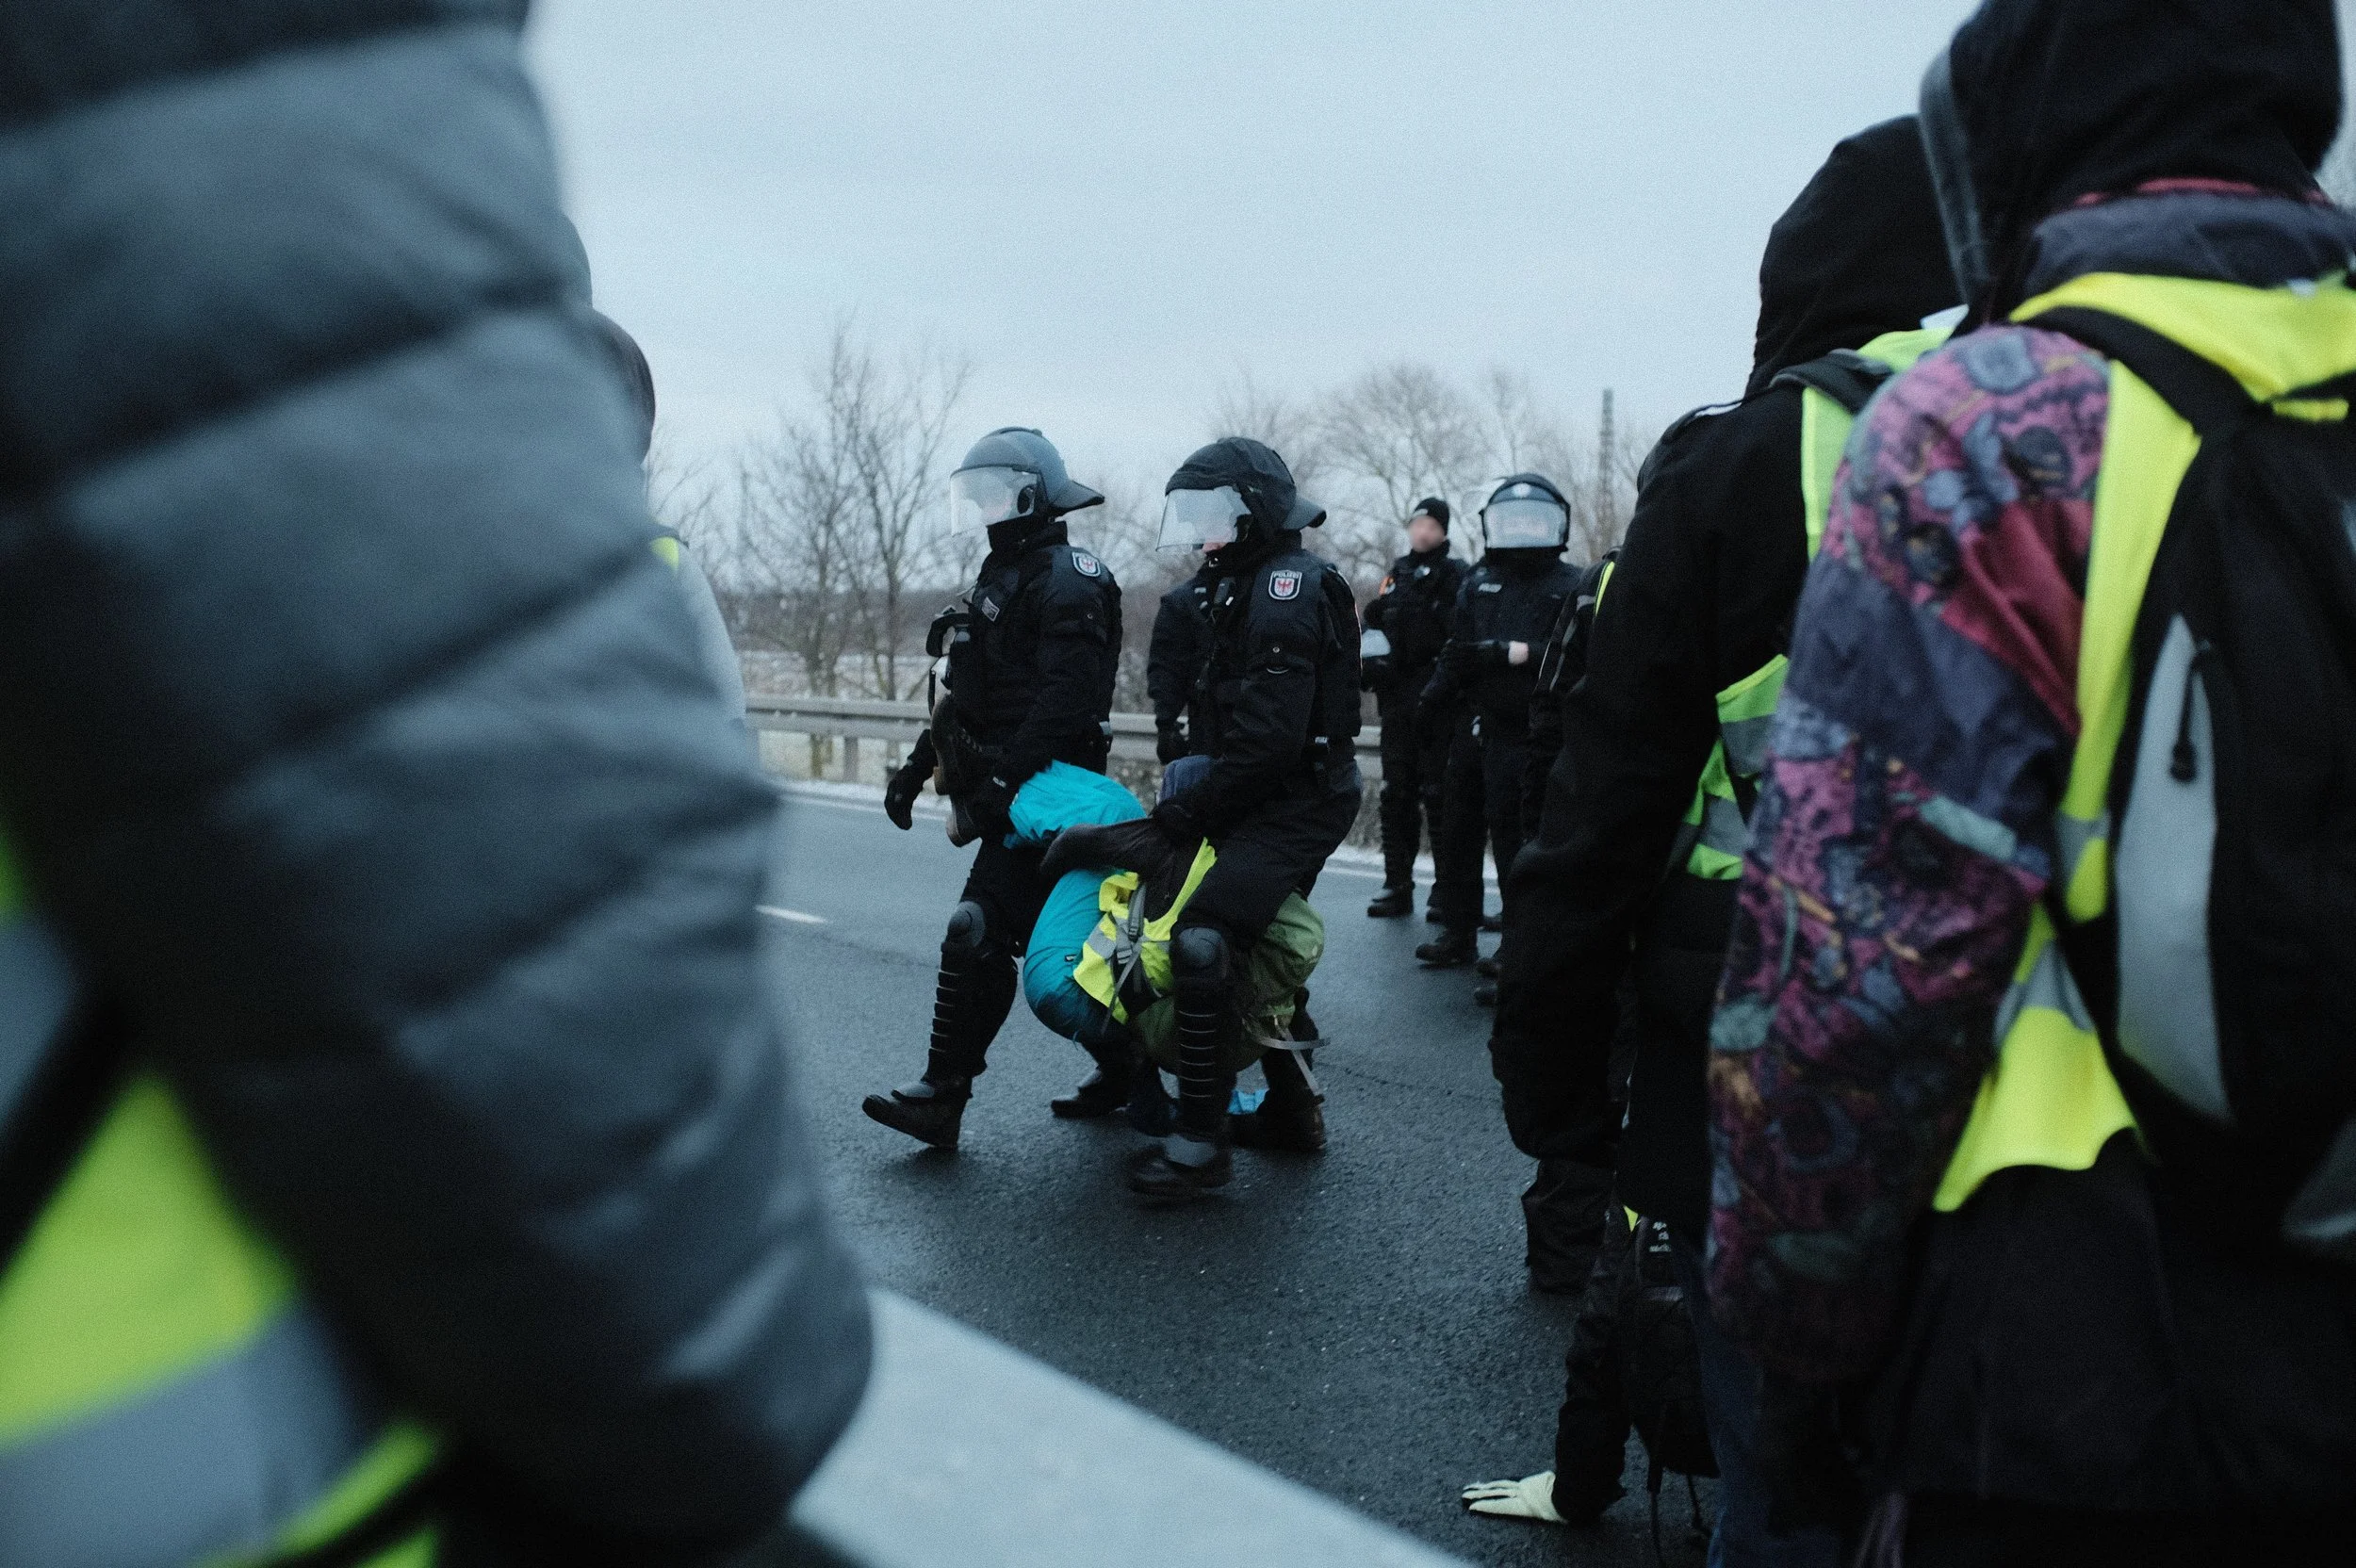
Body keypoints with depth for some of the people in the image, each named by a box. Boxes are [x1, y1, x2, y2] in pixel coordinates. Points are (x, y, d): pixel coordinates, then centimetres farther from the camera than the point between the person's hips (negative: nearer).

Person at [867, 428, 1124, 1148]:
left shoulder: (1067, 579, -12)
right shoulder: (1000, 577, 21)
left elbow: (1067, 695, -24)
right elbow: (966, 695, 25)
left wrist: (1007, 778, -29)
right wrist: (916, 765, 18)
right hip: (1007, 793, 10)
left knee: (978, 936, -13)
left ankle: (943, 1096, -10)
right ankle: (1122, 1063, 22)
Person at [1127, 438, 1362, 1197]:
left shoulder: (1287, 588, -17)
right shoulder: (1251, 583, 17)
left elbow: (1268, 739, -25)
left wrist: (1184, 814, -20)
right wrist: (1190, 799, 9)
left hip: (1295, 805, -11)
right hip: (1289, 798, 11)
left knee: (1203, 942, -20)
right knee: (1260, 949, 21)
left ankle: (1201, 1141, -19)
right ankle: (1290, 1107, 34)